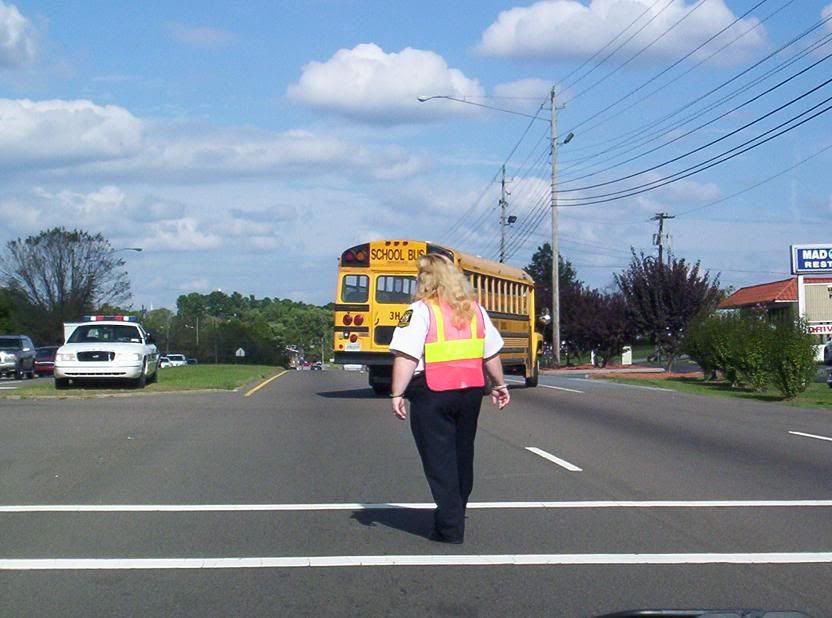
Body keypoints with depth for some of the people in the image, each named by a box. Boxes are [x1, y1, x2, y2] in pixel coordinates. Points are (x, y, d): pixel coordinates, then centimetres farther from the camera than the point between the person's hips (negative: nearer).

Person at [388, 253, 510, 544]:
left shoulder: (421, 311, -10)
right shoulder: (475, 309, 8)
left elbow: (406, 356, -19)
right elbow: (492, 354, 12)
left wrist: (397, 394, -18)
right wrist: (499, 385, 23)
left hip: (433, 393, -6)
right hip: (471, 391, 6)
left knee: (439, 460, 1)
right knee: (462, 455, 19)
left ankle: (450, 527, 0)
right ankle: (456, 512, 33)